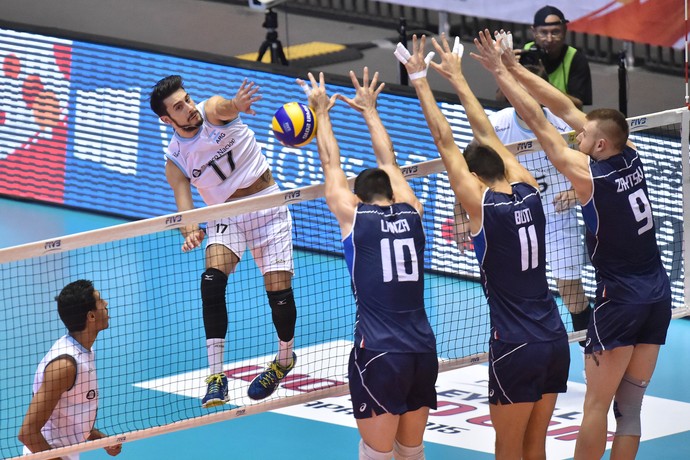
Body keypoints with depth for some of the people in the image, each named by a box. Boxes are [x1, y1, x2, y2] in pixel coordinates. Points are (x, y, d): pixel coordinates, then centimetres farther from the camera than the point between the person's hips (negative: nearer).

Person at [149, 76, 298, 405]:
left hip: (267, 205, -1)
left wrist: (237, 104, -63)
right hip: (225, 215, 1)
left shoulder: (211, 111, -11)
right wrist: (190, 231, -40)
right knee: (212, 279, -24)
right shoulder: (175, 160, -5)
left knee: (280, 292, -7)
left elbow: (224, 108, -36)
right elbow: (183, 202, -15)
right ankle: (216, 376, -24)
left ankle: (285, 359, 24)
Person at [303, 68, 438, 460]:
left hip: (378, 356, -4)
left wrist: (322, 112, 29)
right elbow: (388, 162, 25)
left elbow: (332, 166, 15)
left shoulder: (354, 217, 0)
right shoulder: (412, 213, 9)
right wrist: (369, 110, 39)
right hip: (423, 352, 5)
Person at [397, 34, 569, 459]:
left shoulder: (481, 205, -10)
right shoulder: (529, 192, 5)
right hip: (555, 341, 6)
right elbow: (487, 134, 16)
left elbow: (445, 140, -5)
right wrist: (456, 77, 26)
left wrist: (421, 80, 3)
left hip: (516, 350, -6)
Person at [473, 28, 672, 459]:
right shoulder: (631, 157, 3)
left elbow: (538, 121, -10)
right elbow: (567, 109, 8)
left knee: (597, 404, -2)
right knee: (630, 405, 8)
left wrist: (500, 72, -1)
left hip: (620, 298, -7)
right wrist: (515, 68, 10)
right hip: (658, 293, 7)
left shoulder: (587, 173, -14)